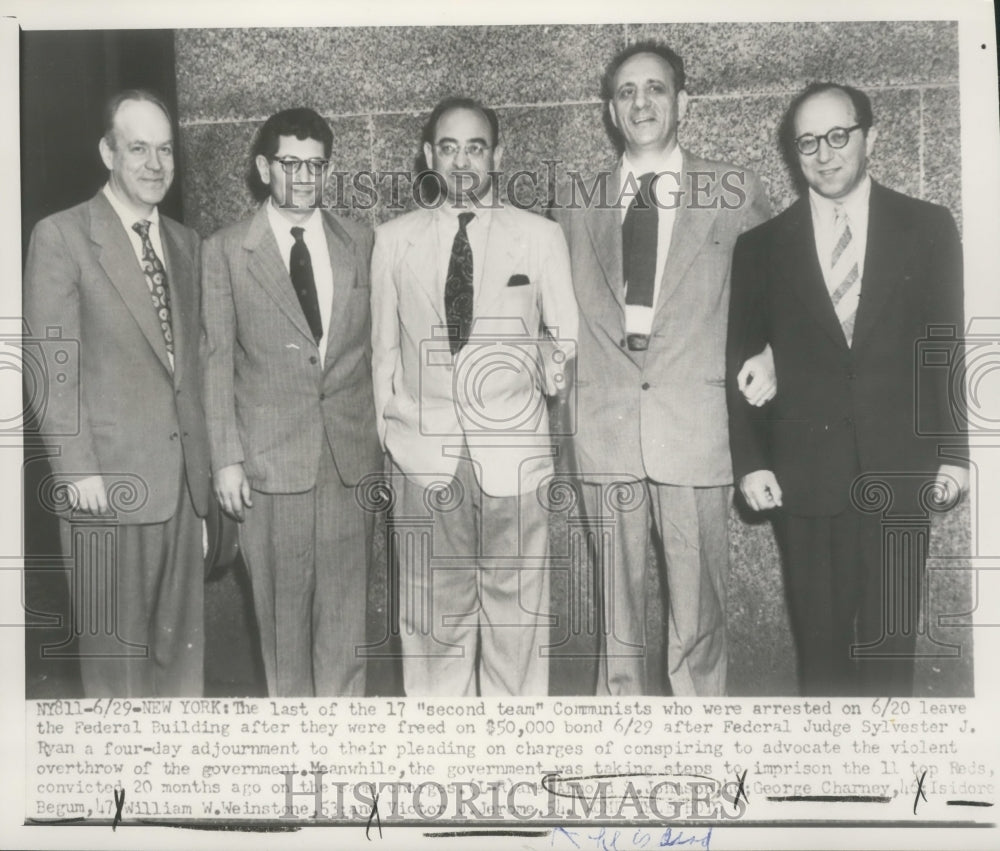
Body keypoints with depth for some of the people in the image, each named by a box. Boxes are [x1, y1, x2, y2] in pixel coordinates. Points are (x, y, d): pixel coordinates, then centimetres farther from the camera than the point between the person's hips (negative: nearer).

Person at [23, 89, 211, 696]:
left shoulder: (187, 242, 14)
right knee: (116, 644, 4)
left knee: (183, 640, 11)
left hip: (185, 478, 5)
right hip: (108, 480, -5)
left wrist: (208, 459, 9)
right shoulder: (60, 238, -4)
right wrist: (77, 472, -13)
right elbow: (52, 368, -8)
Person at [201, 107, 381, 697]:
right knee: (283, 605, 5)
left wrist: (390, 437, 4)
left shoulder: (361, 243, 9)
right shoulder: (226, 251, 3)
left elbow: (379, 344, 10)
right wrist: (226, 459, -4)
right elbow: (217, 361, 1)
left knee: (347, 602, 5)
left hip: (353, 453, 2)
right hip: (270, 457, -1)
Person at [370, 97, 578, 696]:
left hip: (514, 448, -1)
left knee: (517, 614, 1)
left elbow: (568, 335, 10)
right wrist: (387, 428, 9)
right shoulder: (394, 240, 10)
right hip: (425, 454, 1)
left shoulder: (541, 236, 7)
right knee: (433, 617, 4)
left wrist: (557, 364, -9)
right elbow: (383, 348, 13)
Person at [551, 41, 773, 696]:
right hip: (605, 428, 2)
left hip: (697, 428, -1)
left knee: (699, 616, 1)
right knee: (616, 617, 8)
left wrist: (769, 353, 4)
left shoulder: (734, 191, 8)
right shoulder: (576, 205, 12)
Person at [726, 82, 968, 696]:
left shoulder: (928, 227, 5)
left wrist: (955, 452, 3)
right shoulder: (762, 245, 5)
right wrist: (750, 461, 0)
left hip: (900, 472, 0)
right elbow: (741, 362, 7)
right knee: (821, 645, 7)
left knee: (890, 643, 5)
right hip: (803, 478, 0)